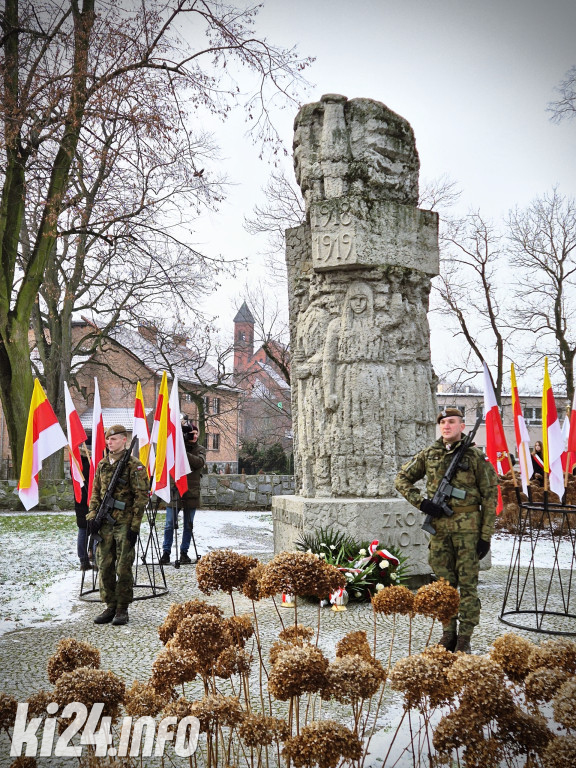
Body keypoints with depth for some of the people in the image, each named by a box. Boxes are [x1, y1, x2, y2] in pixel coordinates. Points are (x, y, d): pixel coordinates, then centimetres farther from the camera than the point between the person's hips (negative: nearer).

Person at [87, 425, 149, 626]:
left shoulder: (134, 465, -7)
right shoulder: (102, 465, 12)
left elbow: (141, 496, -9)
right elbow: (95, 494, 18)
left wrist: (134, 526, -13)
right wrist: (92, 517, 5)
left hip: (125, 524, -6)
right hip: (105, 524, 6)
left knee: (123, 567, -1)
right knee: (104, 566, 7)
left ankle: (122, 609, 10)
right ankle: (110, 606, 18)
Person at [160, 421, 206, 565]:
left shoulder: (200, 449, 7)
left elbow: (200, 462, -12)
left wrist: (184, 453, -23)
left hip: (191, 493, 1)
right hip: (174, 490, -1)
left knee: (188, 525, 7)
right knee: (169, 525, 0)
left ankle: (184, 553, 17)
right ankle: (166, 552, 9)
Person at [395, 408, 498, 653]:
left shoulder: (476, 456, -2)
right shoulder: (429, 454, 7)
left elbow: (490, 496, -2)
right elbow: (402, 478, 13)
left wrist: (486, 535, -7)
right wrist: (421, 502, -3)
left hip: (467, 525, -3)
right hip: (439, 525, 3)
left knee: (467, 582, 1)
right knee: (444, 582, 10)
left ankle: (464, 638, 10)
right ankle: (448, 634, 22)